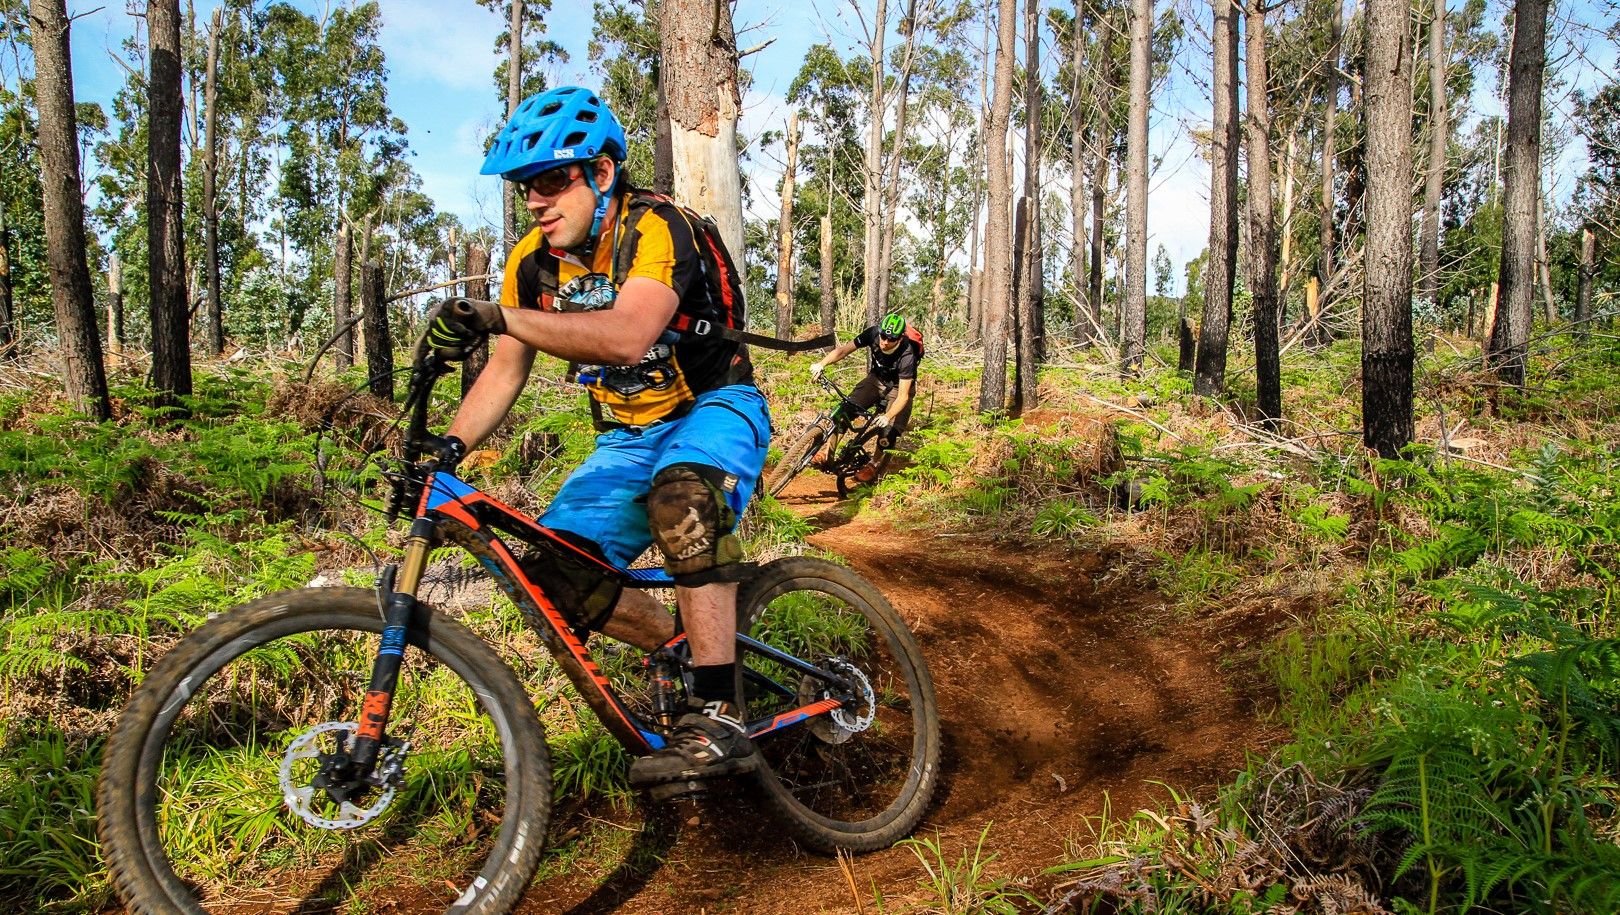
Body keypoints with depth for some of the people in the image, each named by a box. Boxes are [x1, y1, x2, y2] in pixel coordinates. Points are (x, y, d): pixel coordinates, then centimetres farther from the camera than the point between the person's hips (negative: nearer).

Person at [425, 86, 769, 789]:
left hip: (713, 408, -6)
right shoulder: (533, 262, -2)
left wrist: (498, 316, -48)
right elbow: (506, 372, 3)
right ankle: (684, 653, 12)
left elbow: (629, 335, -41)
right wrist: (446, 450, -11)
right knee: (554, 576, -10)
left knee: (681, 493, -40)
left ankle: (719, 718, -36)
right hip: (627, 438, 7)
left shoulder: (656, 228, -22)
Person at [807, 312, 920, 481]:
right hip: (876, 379, 4)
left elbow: (903, 396, -36)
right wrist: (821, 364, -41)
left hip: (898, 387, -4)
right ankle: (828, 454, -5)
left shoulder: (907, 356, -36)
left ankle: (874, 465, 10)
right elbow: (843, 350, -24)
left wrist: (887, 417, -51)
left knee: (889, 430, -16)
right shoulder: (873, 333, -26)